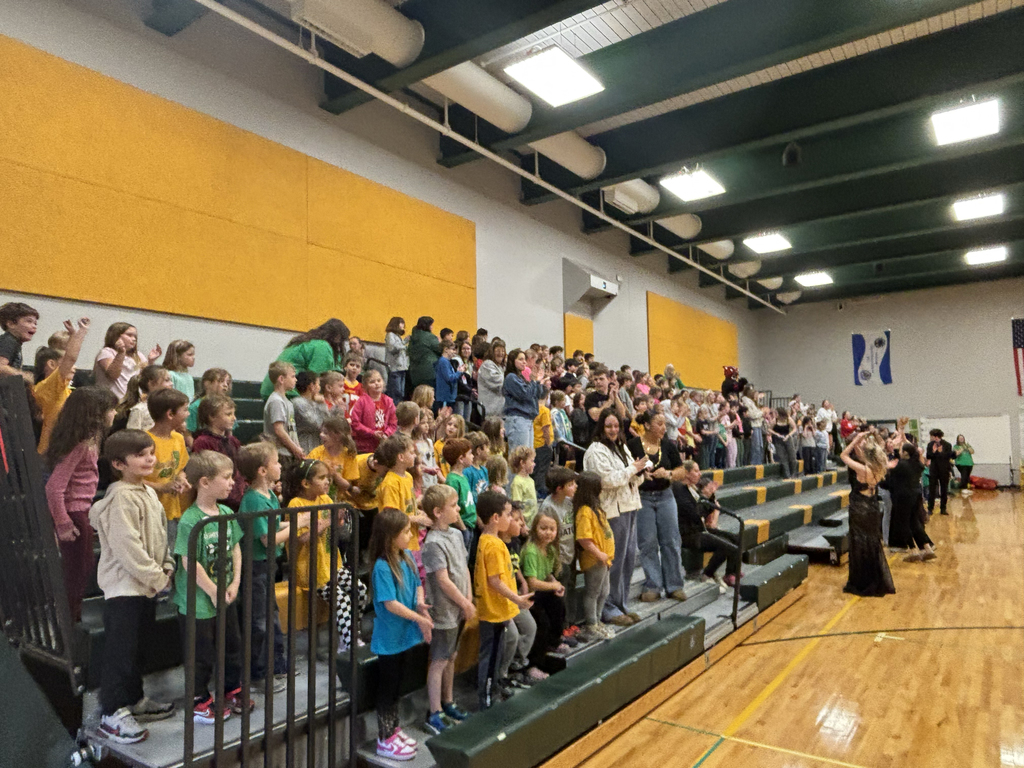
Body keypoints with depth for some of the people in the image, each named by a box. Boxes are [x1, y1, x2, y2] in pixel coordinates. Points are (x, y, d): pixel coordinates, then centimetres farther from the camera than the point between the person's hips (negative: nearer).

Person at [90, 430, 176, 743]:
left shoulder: (148, 493, 10)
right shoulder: (121, 498, -19)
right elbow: (127, 547, -24)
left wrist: (166, 568, 5)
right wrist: (157, 578, -18)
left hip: (146, 586, 9)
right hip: (124, 587, -9)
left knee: (137, 648, 20)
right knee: (121, 651, 0)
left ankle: (134, 700, 33)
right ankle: (111, 714, 12)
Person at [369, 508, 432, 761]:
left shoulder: (407, 557, -1)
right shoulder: (382, 567, -24)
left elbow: (417, 584, 9)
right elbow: (390, 603, -25)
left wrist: (420, 603, -10)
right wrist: (419, 618, -22)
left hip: (405, 635, 7)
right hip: (389, 637, -7)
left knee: (397, 685, 22)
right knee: (387, 688, 9)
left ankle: (393, 730, 38)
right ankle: (385, 740, 24)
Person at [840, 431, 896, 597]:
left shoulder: (862, 469, -24)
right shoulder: (878, 469, -4)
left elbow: (843, 455, -13)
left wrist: (856, 440, -10)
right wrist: (859, 442, 6)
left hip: (859, 511, -7)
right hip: (873, 508, 7)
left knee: (859, 547, 4)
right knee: (874, 546, 18)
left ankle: (861, 584, 14)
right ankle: (878, 582, 28)